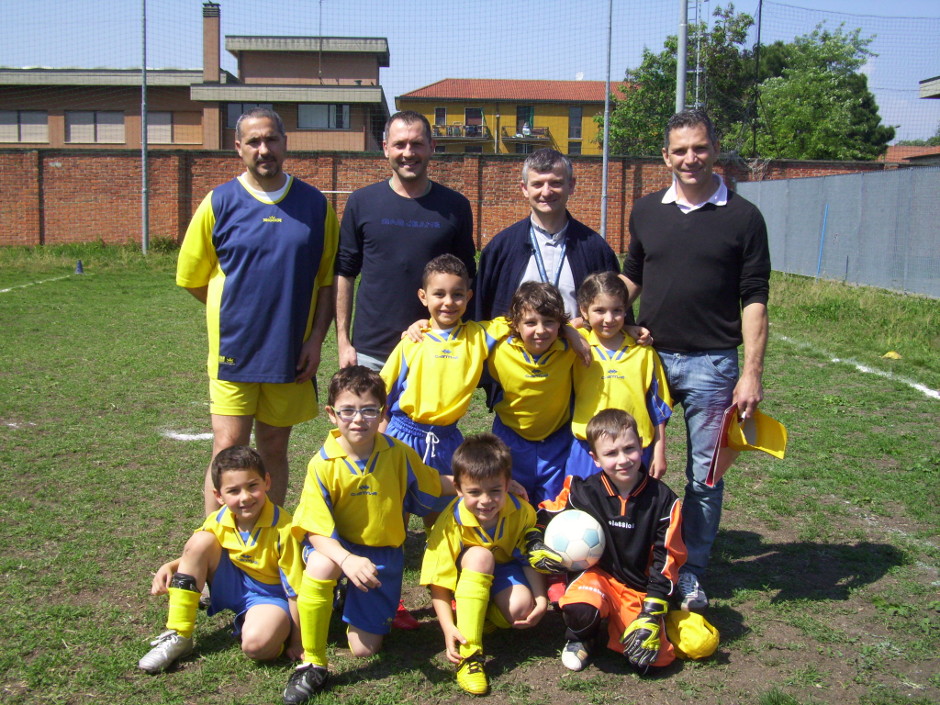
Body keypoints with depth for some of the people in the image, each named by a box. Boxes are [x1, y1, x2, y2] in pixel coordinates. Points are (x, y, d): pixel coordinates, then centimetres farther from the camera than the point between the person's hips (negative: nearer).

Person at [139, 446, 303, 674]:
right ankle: (177, 636, -11)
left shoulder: (282, 529, -26)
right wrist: (170, 566, -11)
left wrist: (296, 642, -17)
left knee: (257, 643, -39)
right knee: (200, 541, -18)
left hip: (270, 594, -6)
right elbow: (196, 557, 11)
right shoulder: (218, 521, -9)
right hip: (232, 585, 6)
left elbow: (296, 588, -20)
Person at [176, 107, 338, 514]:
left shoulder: (315, 205, 3)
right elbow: (193, 278, 7)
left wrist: (316, 337, -3)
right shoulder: (219, 203, -1)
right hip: (235, 351, -2)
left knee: (273, 450, 12)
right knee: (229, 452, -4)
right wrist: (236, 315, 8)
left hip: (291, 353, 2)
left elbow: (327, 279, 6)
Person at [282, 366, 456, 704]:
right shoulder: (323, 465, -18)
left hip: (383, 554, 2)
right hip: (337, 547, -2)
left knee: (365, 648, -1)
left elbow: (435, 483, 9)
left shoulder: (398, 453, -10)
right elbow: (317, 531, -21)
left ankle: (359, 604, 36)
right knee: (320, 566, -39)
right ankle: (313, 664, -19)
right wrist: (346, 559, -40)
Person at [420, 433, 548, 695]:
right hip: (466, 579, -1)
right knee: (479, 555, -36)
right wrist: (448, 628, -34)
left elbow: (530, 560, -9)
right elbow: (438, 583, -24)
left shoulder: (522, 513, -18)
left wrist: (541, 598, -24)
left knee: (521, 607, -32)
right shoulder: (451, 524, -26)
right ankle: (468, 652, -34)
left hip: (504, 575, 1)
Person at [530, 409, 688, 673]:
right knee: (580, 610, -36)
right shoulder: (583, 492, -7)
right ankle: (579, 639, 2)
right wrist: (535, 547, -14)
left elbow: (667, 560, -4)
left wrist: (652, 616, -11)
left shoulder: (663, 500, -7)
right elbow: (539, 519, 7)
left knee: (655, 656, -19)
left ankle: (618, 621, 14)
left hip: (640, 589, 2)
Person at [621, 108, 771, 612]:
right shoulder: (647, 211, 8)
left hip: (711, 363, -3)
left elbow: (754, 301, -3)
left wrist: (751, 373, -9)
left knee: (704, 475, 6)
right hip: (649, 357, 3)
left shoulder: (742, 217, -1)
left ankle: (692, 573, 20)